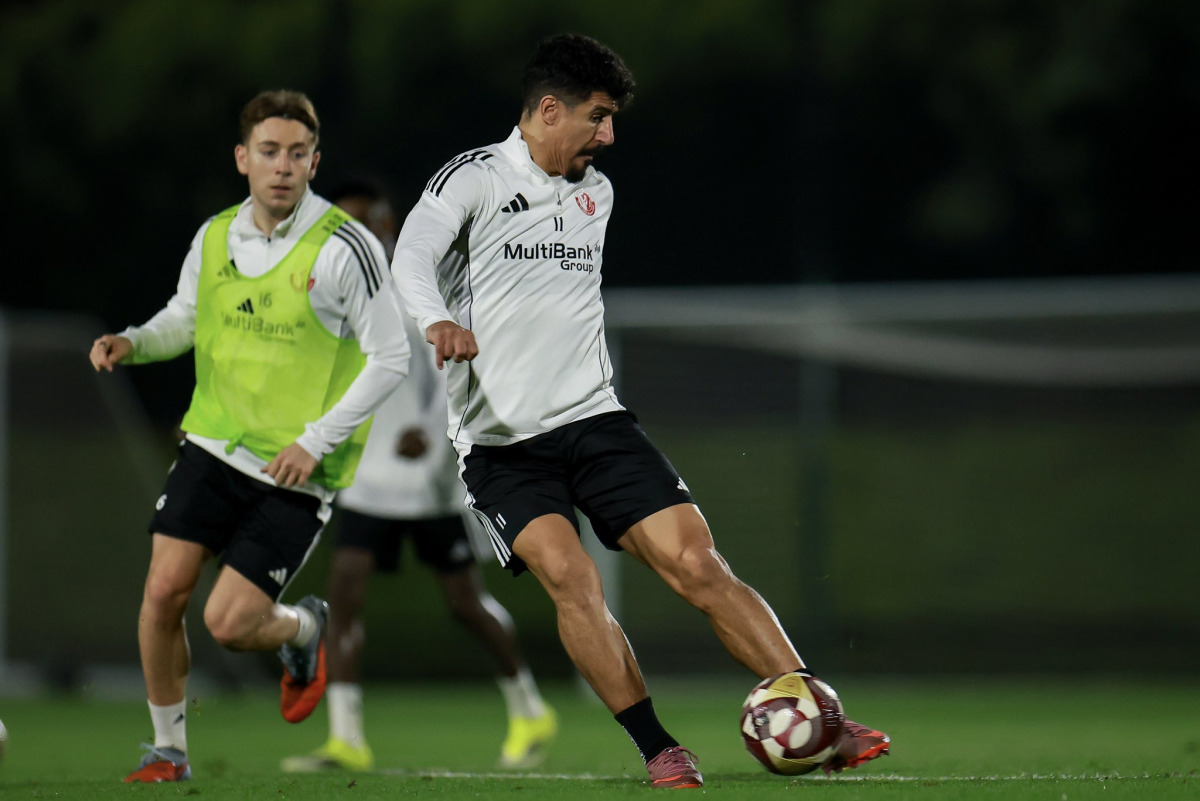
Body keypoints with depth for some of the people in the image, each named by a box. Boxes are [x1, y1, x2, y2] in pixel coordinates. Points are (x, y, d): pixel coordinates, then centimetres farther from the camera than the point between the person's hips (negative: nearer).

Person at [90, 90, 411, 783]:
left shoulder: (346, 248, -14)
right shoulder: (215, 238, 2)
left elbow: (390, 360, -12)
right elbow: (185, 318, 20)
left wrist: (316, 440, -17)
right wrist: (132, 343, -2)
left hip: (298, 473, -4)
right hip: (214, 444, 4)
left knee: (229, 623, -9)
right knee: (163, 593, -6)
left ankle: (305, 629, 27)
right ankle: (168, 752, 13)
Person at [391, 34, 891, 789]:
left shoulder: (596, 192, 14)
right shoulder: (474, 179, -7)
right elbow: (413, 254, -25)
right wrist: (439, 320, -44)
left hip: (595, 418, 5)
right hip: (500, 443, -4)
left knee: (700, 566, -9)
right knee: (570, 575, -26)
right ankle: (660, 752, -19)